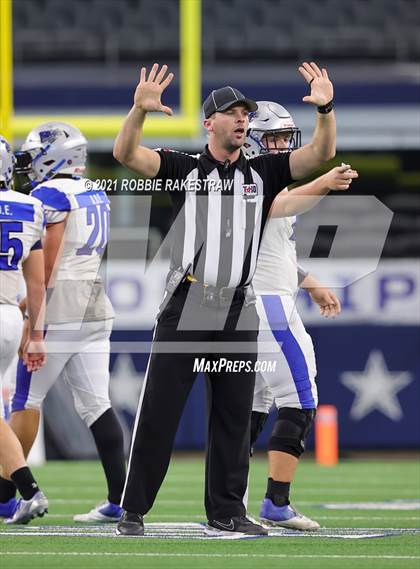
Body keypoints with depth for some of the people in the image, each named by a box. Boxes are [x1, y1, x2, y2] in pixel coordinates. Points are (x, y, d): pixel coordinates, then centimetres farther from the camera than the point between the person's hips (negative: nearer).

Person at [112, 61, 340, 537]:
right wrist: (140, 110, -28)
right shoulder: (184, 169, 3)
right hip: (185, 310, -3)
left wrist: (326, 109, -17)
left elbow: (321, 154, 1)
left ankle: (225, 512, 15)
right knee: (158, 412, -3)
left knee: (233, 417, 7)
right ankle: (133, 511, 2)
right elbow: (125, 154, -10)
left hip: (238, 314, 3)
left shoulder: (262, 173, 11)